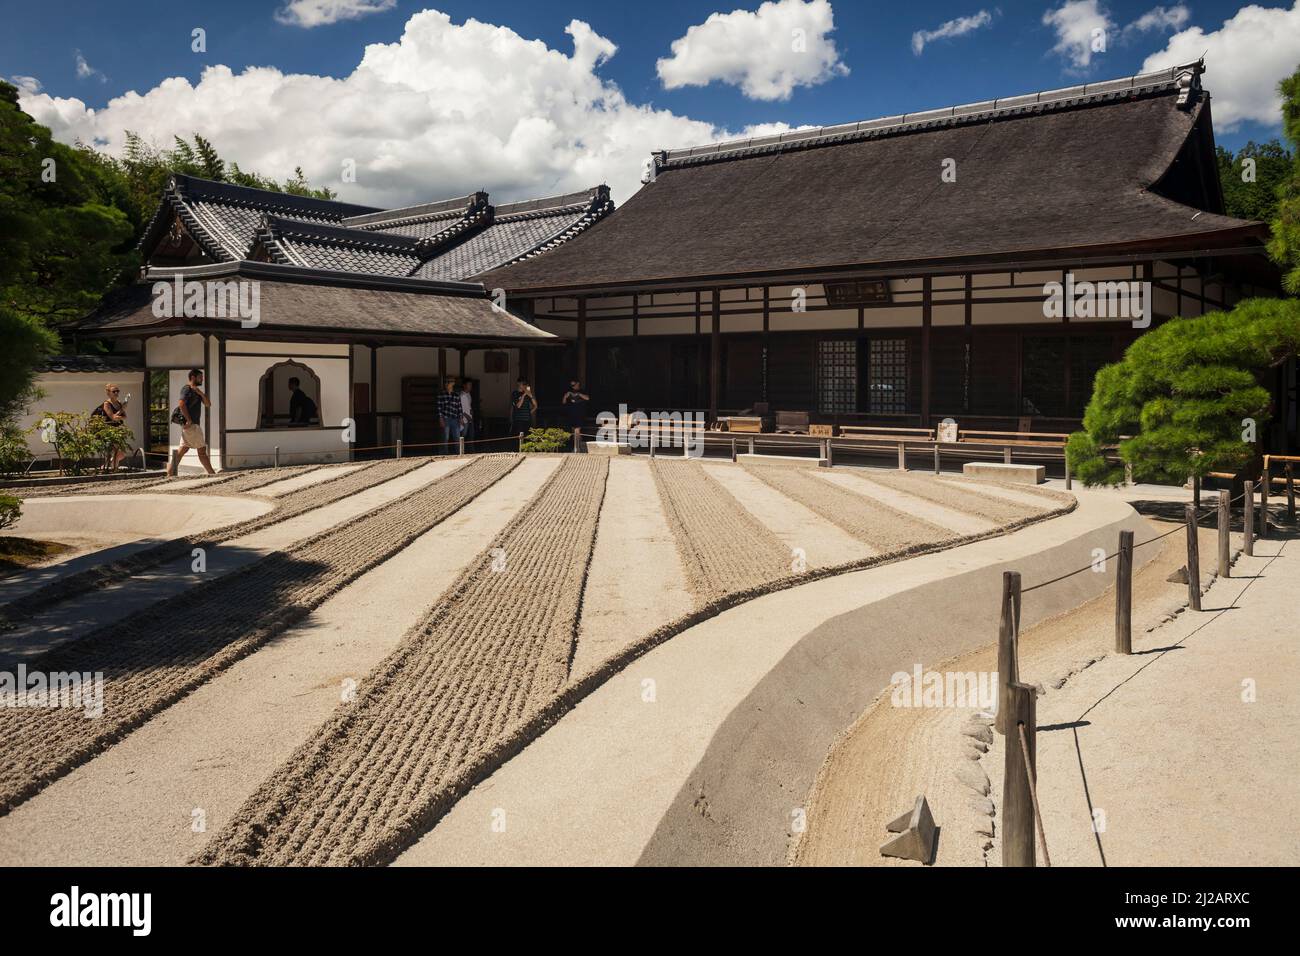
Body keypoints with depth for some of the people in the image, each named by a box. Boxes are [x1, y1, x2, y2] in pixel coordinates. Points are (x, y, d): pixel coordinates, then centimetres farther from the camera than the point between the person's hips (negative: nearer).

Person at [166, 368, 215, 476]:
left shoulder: (197, 391, 22)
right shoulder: (187, 389, -7)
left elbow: (208, 405, 15)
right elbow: (181, 403, -21)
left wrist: (201, 394, -1)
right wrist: (188, 420, -23)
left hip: (194, 424, 9)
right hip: (190, 425, -9)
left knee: (182, 450, 6)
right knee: (202, 450, -6)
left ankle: (170, 473, 5)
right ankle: (212, 474, -3)